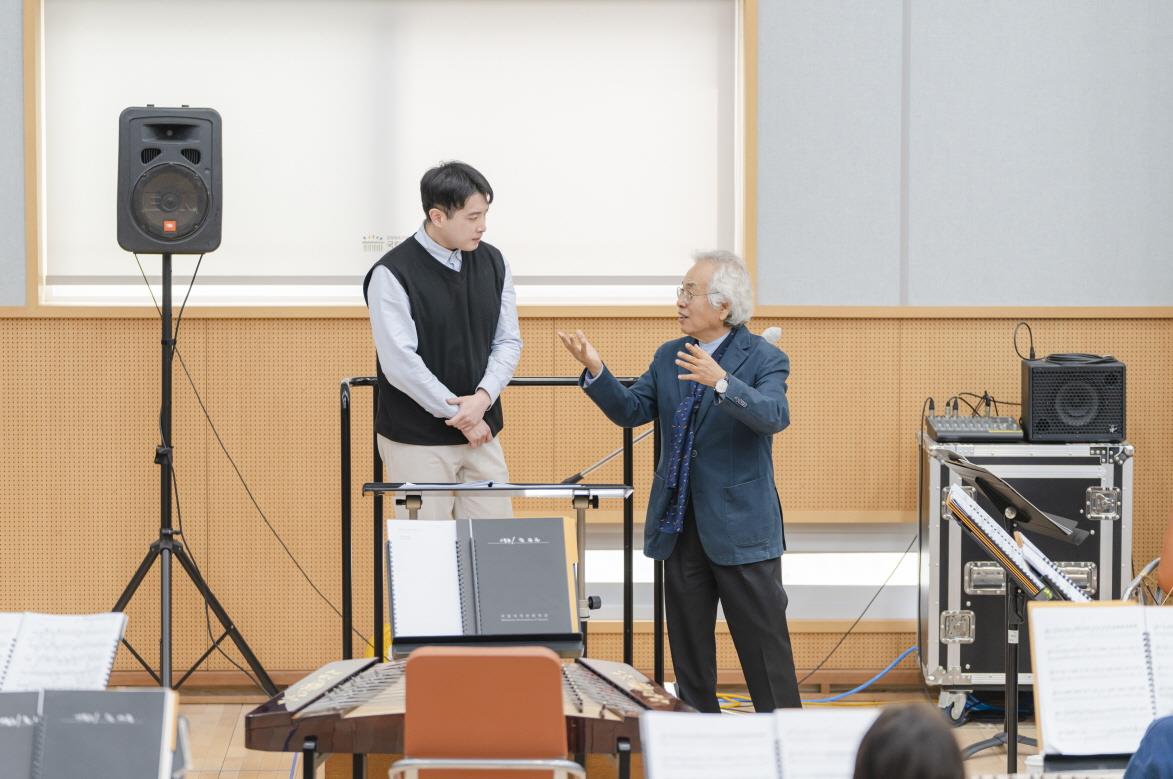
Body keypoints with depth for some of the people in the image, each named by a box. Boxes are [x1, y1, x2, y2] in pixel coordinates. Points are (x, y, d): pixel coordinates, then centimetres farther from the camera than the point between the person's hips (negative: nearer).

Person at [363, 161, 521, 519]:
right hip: (416, 441, -5)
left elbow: (508, 342, 6)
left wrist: (483, 398, -12)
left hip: (481, 434, 5)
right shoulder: (393, 274, -12)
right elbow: (400, 362, -17)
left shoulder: (492, 263, 5)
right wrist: (459, 415, -13)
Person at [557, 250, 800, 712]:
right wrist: (596, 372, -11)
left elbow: (774, 416, -25)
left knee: (764, 646, -3)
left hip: (740, 527, -6)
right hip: (680, 526, 6)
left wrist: (721, 382, -40)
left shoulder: (763, 359, -7)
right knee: (688, 645, 12)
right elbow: (630, 411, 6)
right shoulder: (668, 358, 10)